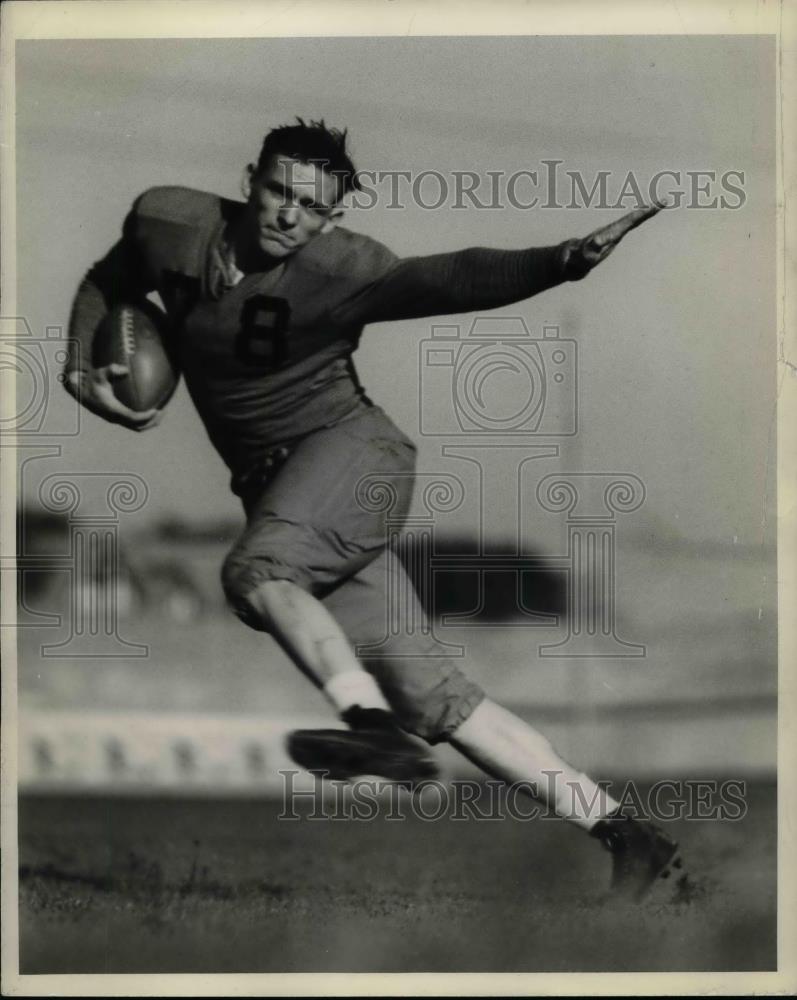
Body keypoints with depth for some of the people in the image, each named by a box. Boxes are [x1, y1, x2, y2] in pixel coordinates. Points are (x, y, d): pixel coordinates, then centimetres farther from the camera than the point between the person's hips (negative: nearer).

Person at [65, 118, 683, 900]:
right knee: (431, 697, -4)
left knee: (254, 571, -36)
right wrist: (80, 369, 3)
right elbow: (106, 283, 21)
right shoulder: (166, 224, 1)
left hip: (349, 449, -5)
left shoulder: (341, 269, -13)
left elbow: (451, 280, -28)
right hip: (278, 497, 5)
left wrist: (563, 260, -45)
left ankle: (372, 721, -54)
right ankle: (620, 831, -3)